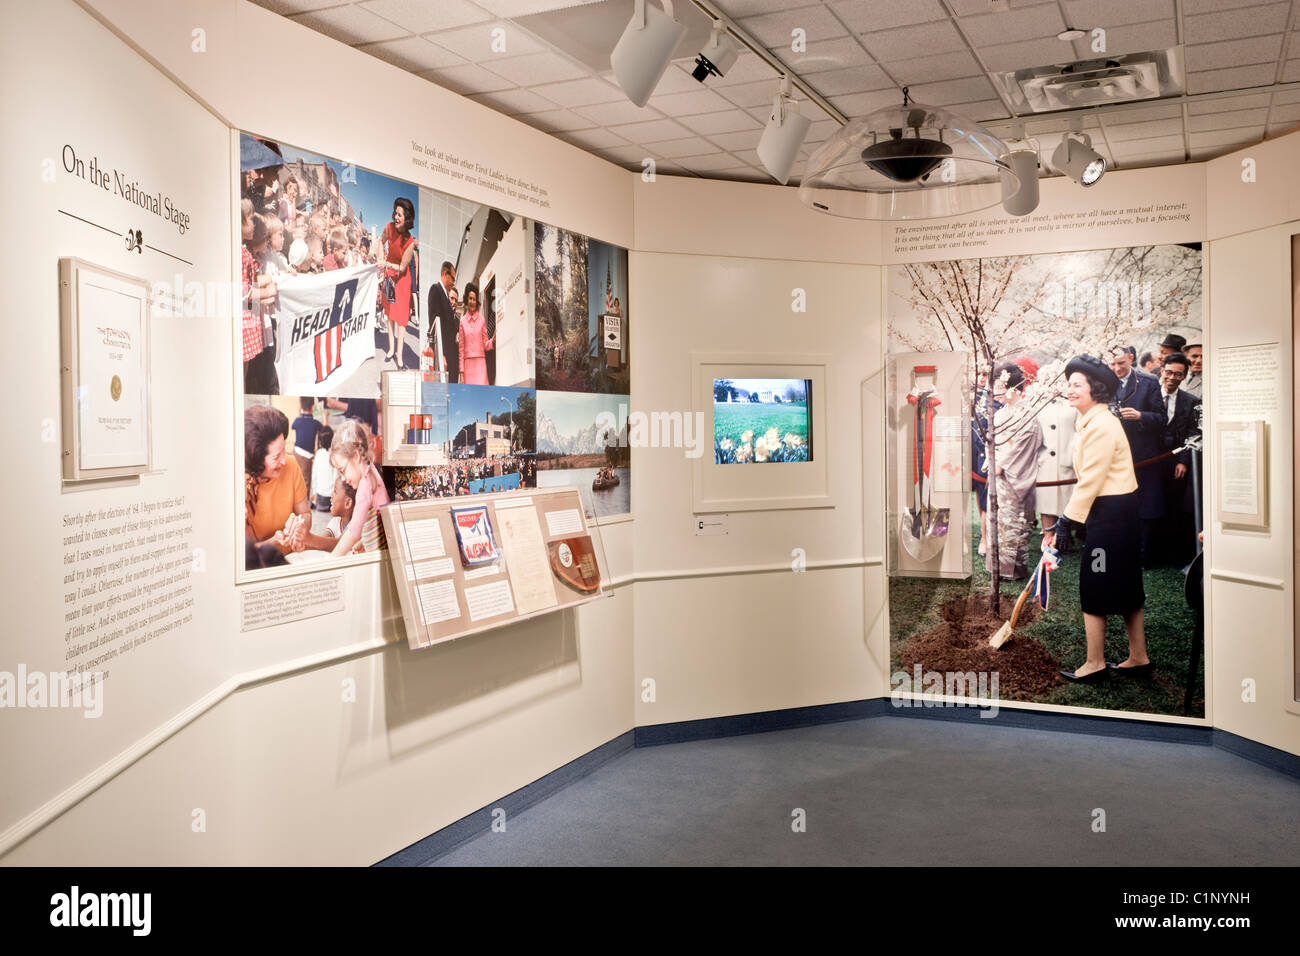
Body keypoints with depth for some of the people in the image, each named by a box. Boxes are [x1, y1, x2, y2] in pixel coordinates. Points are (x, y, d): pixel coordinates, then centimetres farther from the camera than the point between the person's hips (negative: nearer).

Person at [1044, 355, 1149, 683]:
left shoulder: (1101, 426, -20)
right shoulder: (1089, 422, 12)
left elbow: (1090, 481, -21)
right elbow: (1087, 479, 15)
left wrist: (1065, 523, -17)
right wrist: (1064, 520, 14)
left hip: (1111, 513, -10)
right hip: (1115, 510, 10)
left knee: (1094, 588, -1)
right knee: (1125, 586, 16)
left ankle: (1095, 664, 10)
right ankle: (1138, 659, 26)